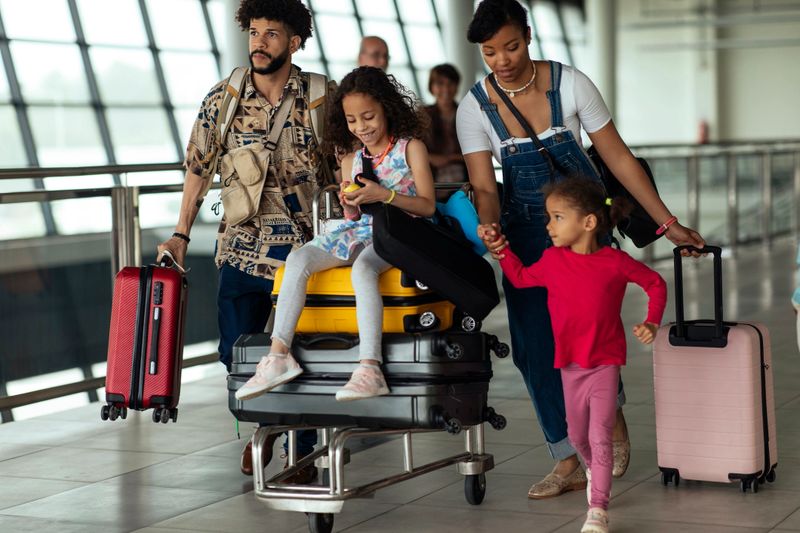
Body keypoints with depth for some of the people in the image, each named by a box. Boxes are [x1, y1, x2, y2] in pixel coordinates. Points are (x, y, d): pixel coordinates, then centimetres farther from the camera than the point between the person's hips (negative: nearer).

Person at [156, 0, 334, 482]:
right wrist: (181, 234, 6)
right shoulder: (223, 99, 1)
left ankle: (302, 451, 19)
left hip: (302, 250, -2)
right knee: (237, 353, 5)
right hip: (241, 248, 2)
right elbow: (199, 167, 9)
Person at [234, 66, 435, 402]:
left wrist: (383, 195, -20)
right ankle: (278, 355, -25)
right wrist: (349, 206, -5)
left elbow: (428, 206, -6)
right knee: (298, 259, -18)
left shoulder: (410, 147, 0)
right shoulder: (351, 158, 15)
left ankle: (370, 370, -47)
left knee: (363, 267, -38)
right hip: (356, 232, 6)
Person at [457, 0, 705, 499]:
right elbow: (484, 186, -12)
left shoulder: (570, 84, -14)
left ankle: (613, 417, 20)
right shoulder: (475, 107, -9)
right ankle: (569, 463, 9)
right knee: (534, 343, -2)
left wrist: (669, 222, -8)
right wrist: (488, 223, -36)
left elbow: (618, 157, -8)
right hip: (526, 230, 2)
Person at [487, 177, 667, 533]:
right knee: (577, 435, 18)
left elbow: (656, 284, 0)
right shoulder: (552, 260, -4)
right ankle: (592, 469, 48)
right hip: (570, 363, 4)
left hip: (605, 363, -4)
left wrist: (651, 323, -11)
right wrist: (501, 249, 2)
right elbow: (520, 278, 14)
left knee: (600, 436, -8)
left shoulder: (615, 262, -14)